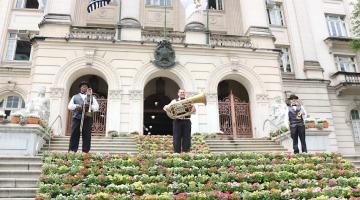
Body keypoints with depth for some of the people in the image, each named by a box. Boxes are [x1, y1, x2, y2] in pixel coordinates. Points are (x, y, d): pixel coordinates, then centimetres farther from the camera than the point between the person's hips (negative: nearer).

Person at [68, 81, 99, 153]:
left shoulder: (92, 97, 18)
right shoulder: (75, 97, 21)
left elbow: (96, 107, 7)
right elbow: (69, 106, 10)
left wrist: (89, 106, -13)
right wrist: (76, 106, -11)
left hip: (87, 119, 0)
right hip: (76, 118, 0)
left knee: (87, 136, -2)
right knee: (74, 135, -2)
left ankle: (85, 152, 2)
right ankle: (72, 151, 0)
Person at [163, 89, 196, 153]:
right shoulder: (175, 101, 13)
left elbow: (194, 110, 5)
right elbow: (165, 107, 3)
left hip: (186, 121, 1)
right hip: (177, 121, -1)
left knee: (187, 138, 1)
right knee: (177, 138, -3)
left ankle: (186, 152, 7)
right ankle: (176, 153, 2)